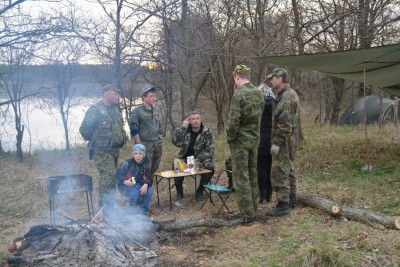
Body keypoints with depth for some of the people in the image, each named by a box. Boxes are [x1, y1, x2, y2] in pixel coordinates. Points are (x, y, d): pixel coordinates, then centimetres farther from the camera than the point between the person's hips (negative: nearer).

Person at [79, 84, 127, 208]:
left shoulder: (115, 109, 13)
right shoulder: (96, 110, -14)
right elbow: (84, 129, -14)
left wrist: (122, 139, 15)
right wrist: (94, 141, -3)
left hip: (115, 150, 8)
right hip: (102, 151, -8)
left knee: (111, 177, 14)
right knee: (108, 175, -15)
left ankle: (111, 206, 25)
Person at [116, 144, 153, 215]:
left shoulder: (145, 166, 1)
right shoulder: (127, 163, -10)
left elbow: (148, 178, -3)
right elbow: (118, 175, -11)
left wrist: (146, 184, -26)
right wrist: (125, 182, -29)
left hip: (139, 186, 4)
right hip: (126, 186, -4)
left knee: (149, 190, -23)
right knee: (135, 191, -35)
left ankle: (143, 212, -11)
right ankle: (131, 211, -16)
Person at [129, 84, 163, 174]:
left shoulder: (155, 111, 16)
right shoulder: (136, 112, -7)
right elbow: (134, 131, -11)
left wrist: (160, 143, 14)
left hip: (157, 147, 7)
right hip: (145, 147, -7)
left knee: (153, 171, 12)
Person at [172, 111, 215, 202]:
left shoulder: (207, 132, -7)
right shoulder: (185, 130, -1)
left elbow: (210, 150, -10)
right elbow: (176, 143, -17)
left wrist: (198, 160, -23)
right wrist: (182, 127, -23)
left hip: (201, 159, -1)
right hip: (185, 158, 1)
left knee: (210, 167, -30)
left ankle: (200, 191, -7)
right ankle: (179, 190, -3)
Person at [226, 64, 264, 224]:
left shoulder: (239, 95, -17)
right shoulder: (259, 93, 6)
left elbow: (233, 121, -21)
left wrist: (229, 138, -4)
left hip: (240, 141, -7)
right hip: (254, 139, 8)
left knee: (241, 178, -2)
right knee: (252, 175, 17)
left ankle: (247, 214, 1)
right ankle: (253, 208, 26)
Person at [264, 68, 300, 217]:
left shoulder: (287, 96, -18)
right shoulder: (286, 94, 15)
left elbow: (285, 124, -24)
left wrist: (277, 143, -23)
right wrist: (278, 140, 19)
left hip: (284, 141, -11)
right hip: (289, 140, 11)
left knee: (279, 172, -9)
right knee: (288, 169, 17)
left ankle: (283, 205, -5)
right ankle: (291, 198, 28)